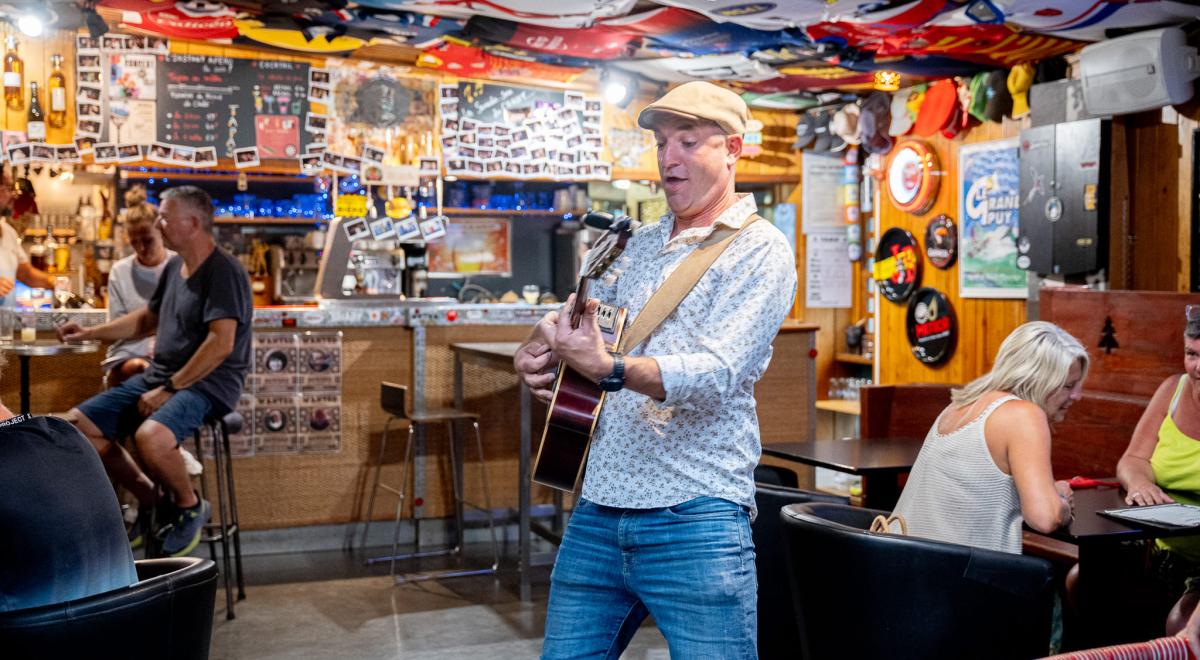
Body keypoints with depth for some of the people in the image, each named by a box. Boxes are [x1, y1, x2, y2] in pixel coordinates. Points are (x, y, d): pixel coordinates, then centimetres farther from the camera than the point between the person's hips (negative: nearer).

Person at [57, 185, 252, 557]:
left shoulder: (224, 272, -14)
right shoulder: (174, 268, 15)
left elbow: (221, 343, -23)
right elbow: (147, 320, 31)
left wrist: (169, 389, -21)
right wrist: (90, 334, 22)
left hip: (206, 385, -9)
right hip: (157, 378, 9)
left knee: (150, 437, -36)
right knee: (77, 424, -1)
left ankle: (191, 506, -6)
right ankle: (150, 501, 12)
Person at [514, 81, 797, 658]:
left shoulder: (760, 251, -6)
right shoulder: (639, 245, 15)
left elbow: (718, 372, -20)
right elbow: (569, 319, 24)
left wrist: (609, 368, -35)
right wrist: (539, 347, -1)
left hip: (695, 523, -6)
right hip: (597, 511, 6)